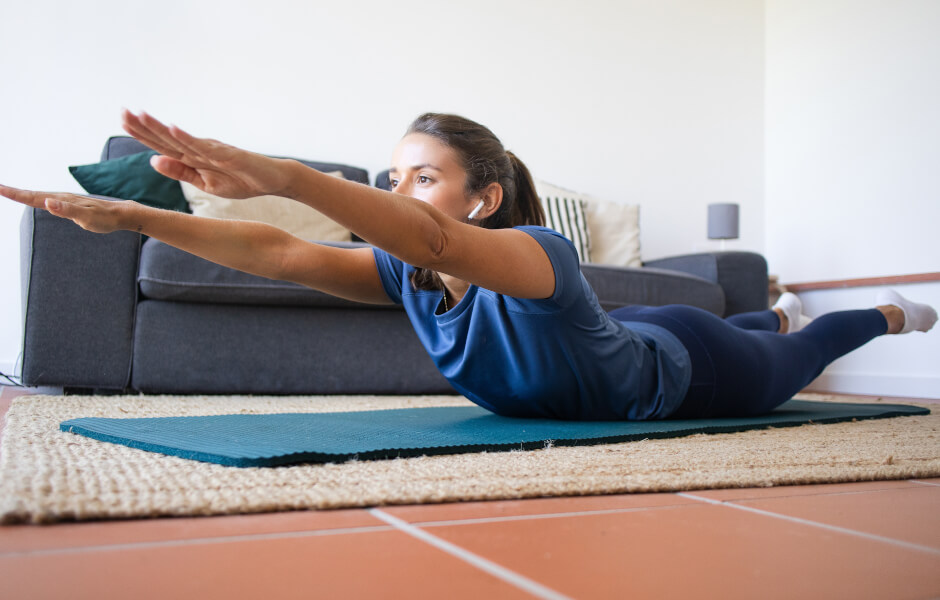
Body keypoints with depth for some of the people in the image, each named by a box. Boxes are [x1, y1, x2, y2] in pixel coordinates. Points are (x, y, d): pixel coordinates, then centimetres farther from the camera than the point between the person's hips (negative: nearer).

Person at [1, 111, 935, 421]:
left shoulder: (535, 256, -46)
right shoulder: (403, 271, -26)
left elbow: (436, 240, -68)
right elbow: (278, 253, -37)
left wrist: (284, 175, -80)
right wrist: (131, 215, -45)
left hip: (686, 373, -5)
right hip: (622, 345, 5)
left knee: (787, 366, 26)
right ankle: (778, 309, 72)